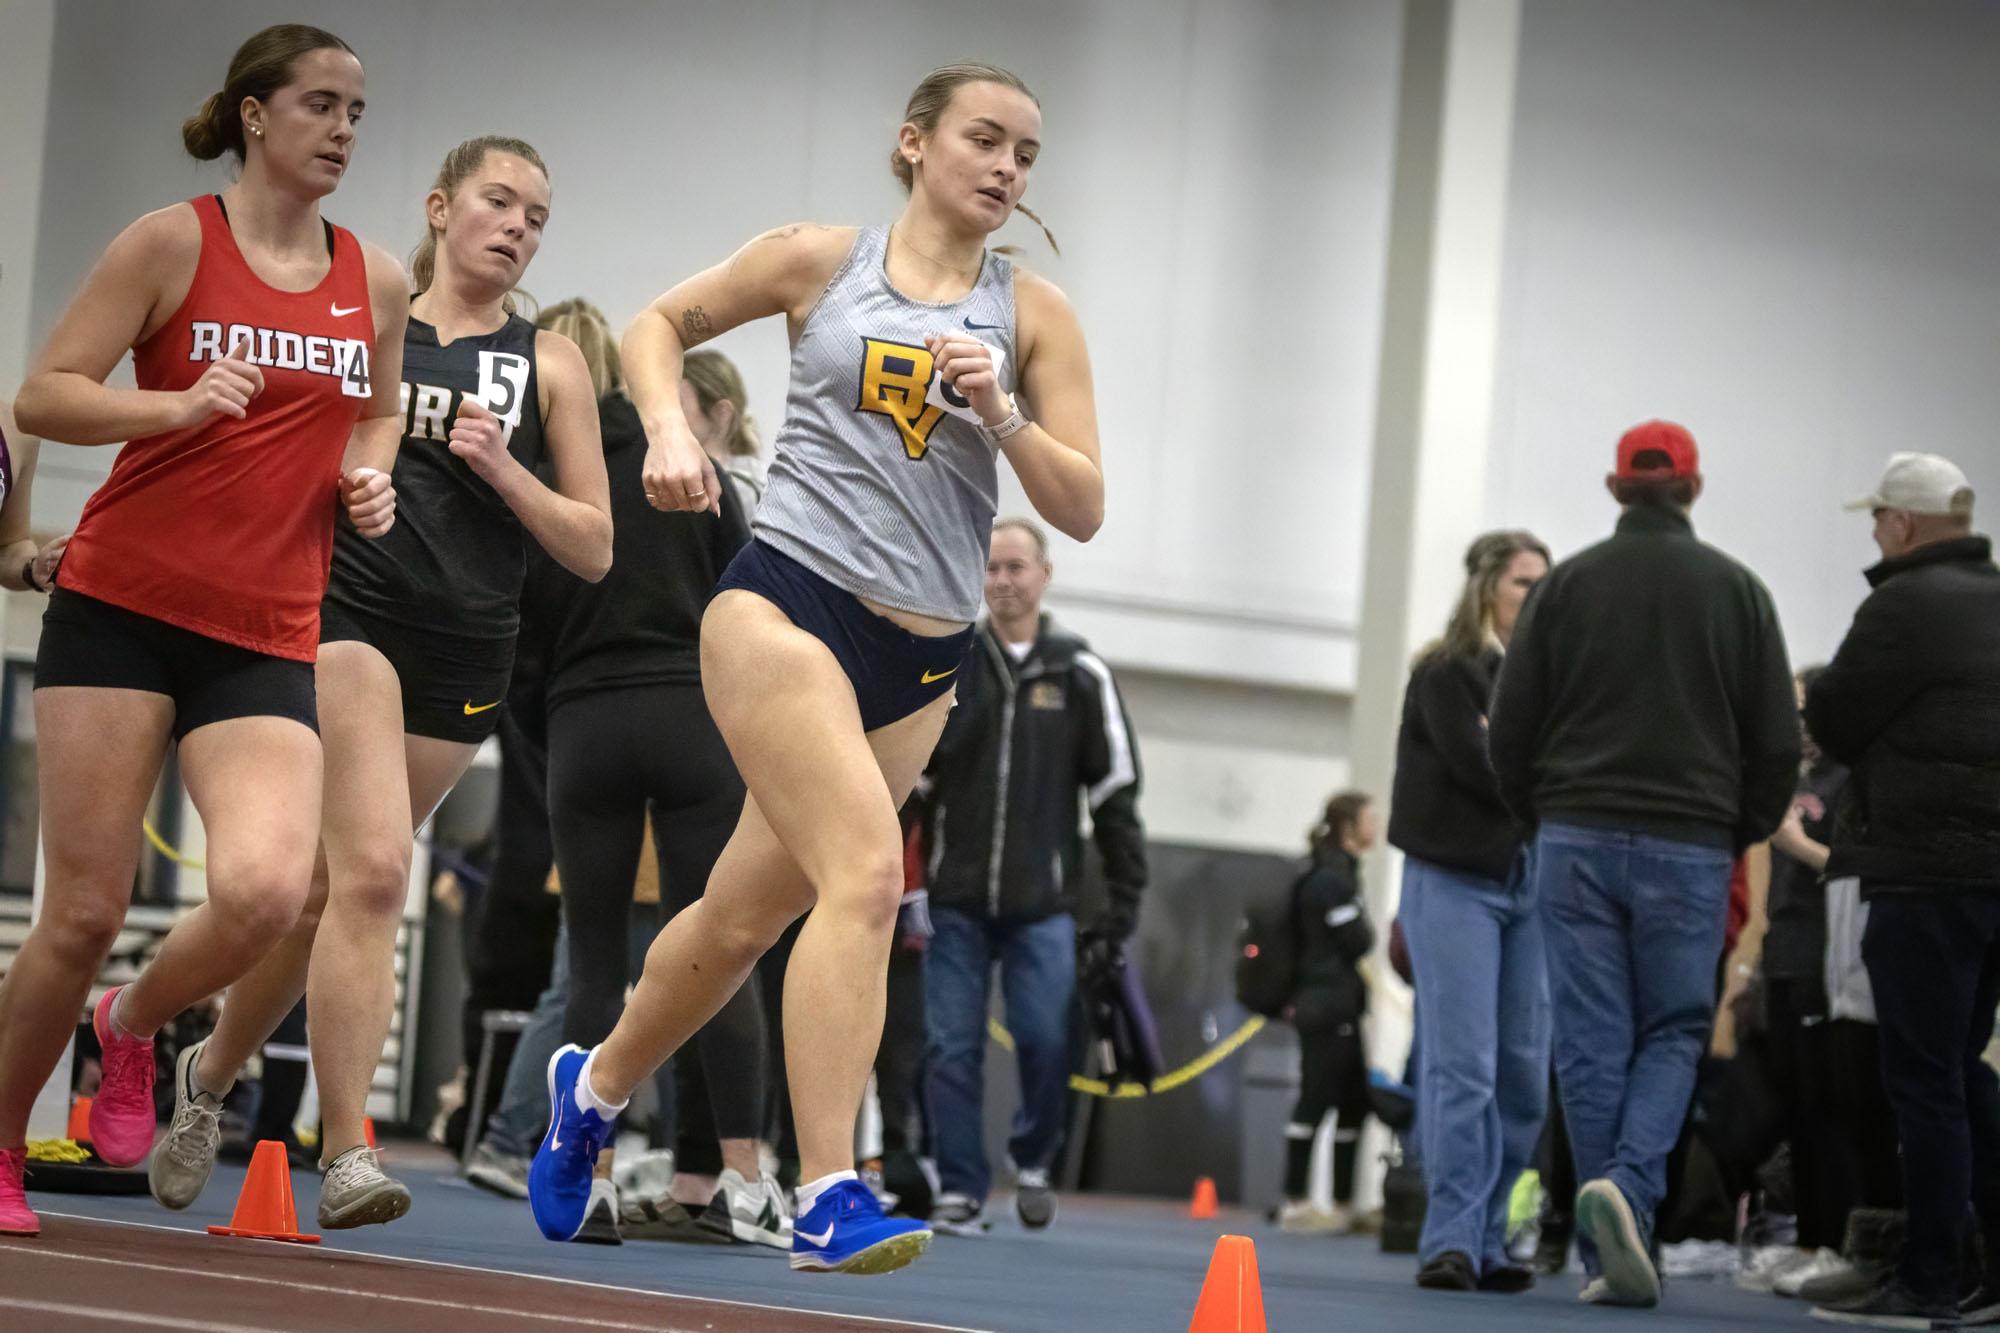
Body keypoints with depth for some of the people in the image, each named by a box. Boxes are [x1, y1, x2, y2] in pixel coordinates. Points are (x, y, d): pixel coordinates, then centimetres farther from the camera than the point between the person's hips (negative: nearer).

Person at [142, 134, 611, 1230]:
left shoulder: (548, 364, 11)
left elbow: (593, 551, 8)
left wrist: (501, 468, -6)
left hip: (464, 654, 3)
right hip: (344, 610, -3)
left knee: (330, 890, 5)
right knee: (371, 872, -21)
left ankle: (210, 1074, 31)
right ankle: (347, 1153, -21)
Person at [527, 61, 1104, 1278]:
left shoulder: (1035, 314, 7)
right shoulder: (821, 262, 4)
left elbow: (1083, 509, 3)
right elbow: (661, 325, 17)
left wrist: (1003, 416, -13)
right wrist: (668, 431, 0)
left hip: (922, 660, 4)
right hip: (786, 599, -4)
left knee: (746, 918, 13)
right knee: (869, 871, -24)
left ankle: (599, 1084, 40)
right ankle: (827, 1197, -28)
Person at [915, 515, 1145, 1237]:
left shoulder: (1080, 674, 5)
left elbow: (1115, 790, 7)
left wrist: (1125, 894, 3)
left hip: (1041, 903, 0)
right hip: (956, 898, 0)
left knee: (1046, 1040, -8)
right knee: (952, 1047, -2)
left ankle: (1034, 1162, 17)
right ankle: (960, 1191, 6)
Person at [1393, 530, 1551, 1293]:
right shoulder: (1445, 674, -1)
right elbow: (1479, 769, -12)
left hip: (1526, 882, 6)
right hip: (1455, 880, -6)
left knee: (1524, 1072, 0)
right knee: (1463, 1066, -12)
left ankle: (1487, 1241, 6)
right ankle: (1450, 1242, -12)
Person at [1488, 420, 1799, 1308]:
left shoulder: (1566, 585, 5)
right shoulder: (1737, 591, 4)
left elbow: (1510, 728, 3)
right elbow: (1777, 741, 3)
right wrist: (1740, 835, 17)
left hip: (1577, 843, 1)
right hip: (1689, 851, -1)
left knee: (1592, 1044, 3)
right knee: (1673, 1034, 7)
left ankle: (1612, 1254, 1)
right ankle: (1628, 1186, -19)